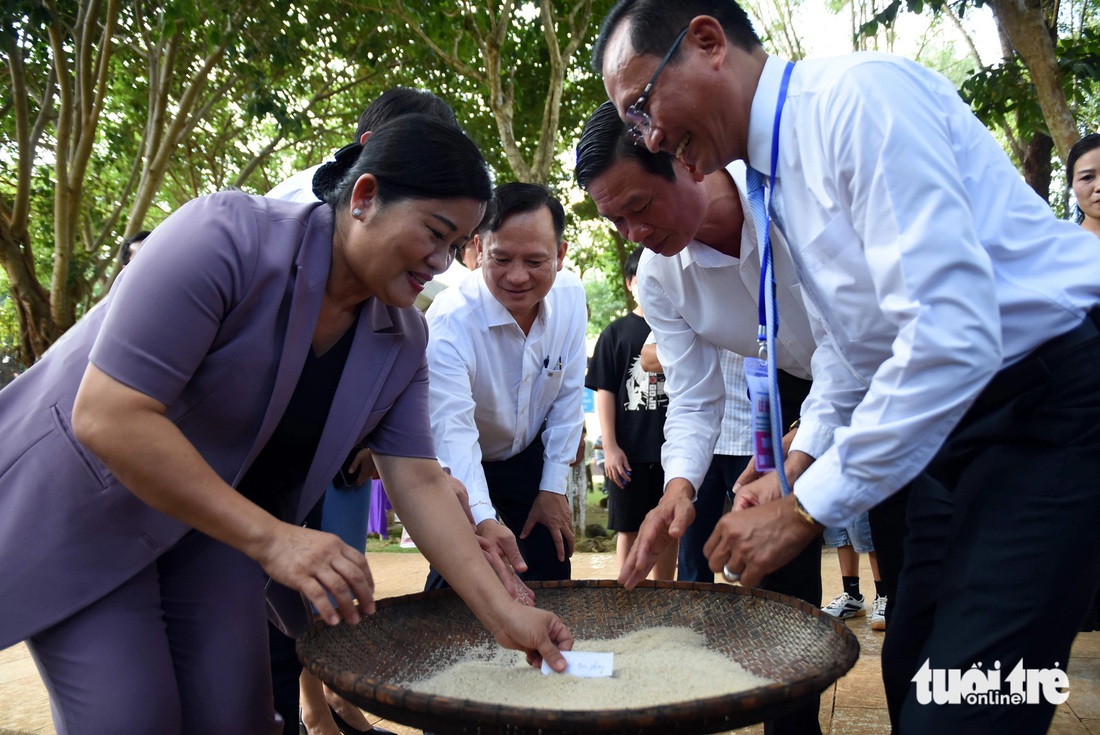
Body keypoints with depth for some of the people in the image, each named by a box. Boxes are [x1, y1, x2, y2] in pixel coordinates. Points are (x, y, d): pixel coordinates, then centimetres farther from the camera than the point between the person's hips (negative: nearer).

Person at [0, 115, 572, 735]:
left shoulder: (404, 337, -8)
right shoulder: (226, 237, -28)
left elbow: (418, 480, -7)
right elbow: (107, 416, -31)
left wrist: (505, 614, -13)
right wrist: (271, 539, -32)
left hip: (212, 526, 5)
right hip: (81, 508, -5)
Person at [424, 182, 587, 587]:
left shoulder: (571, 295, -16)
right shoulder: (450, 320, -32)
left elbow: (568, 396, -8)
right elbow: (451, 429, -42)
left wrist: (553, 486, -7)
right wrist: (482, 520, -57)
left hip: (528, 455, 4)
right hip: (458, 464, -4)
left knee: (553, 568, 5)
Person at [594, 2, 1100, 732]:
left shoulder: (860, 96, -19)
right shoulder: (776, 170, 9)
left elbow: (952, 334, -27)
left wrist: (806, 509, -21)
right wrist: (802, 463, 5)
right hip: (957, 416, 9)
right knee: (911, 672, 14)